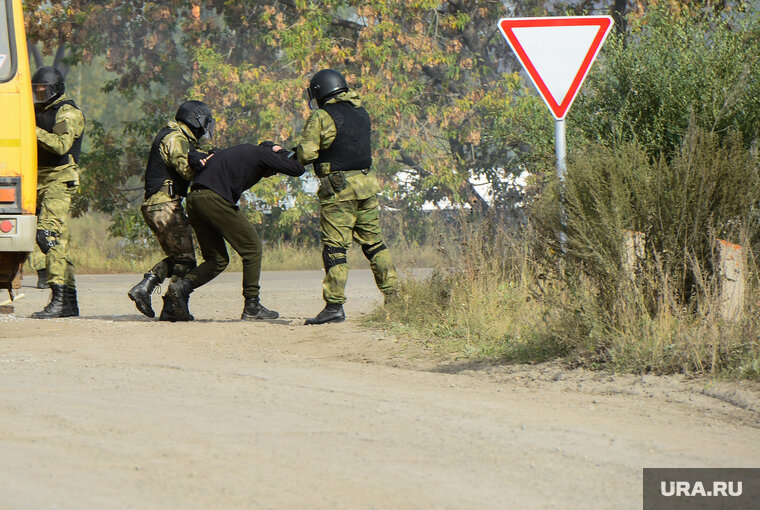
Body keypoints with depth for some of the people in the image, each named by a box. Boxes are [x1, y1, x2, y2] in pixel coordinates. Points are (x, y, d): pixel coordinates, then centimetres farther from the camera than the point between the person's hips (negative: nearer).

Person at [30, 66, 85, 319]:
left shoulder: (68, 113, -7)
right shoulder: (39, 112, 19)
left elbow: (61, 145, -22)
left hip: (59, 180, -9)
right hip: (39, 181, 9)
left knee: (49, 235, -19)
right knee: (59, 241, 8)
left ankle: (58, 300, -23)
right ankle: (69, 302, 10)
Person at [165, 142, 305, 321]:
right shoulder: (261, 153, 8)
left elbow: (193, 155, 33)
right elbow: (298, 170, 6)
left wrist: (201, 162, 10)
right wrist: (280, 153, 23)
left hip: (193, 199, 8)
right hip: (214, 199, -8)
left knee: (217, 259, 15)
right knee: (252, 247, 4)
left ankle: (183, 286, -7)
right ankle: (252, 307, 3)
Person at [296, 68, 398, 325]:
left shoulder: (321, 118, -9)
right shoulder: (361, 113, 12)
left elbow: (307, 153, -14)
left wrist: (299, 149, 7)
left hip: (338, 189, -7)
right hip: (365, 185, 7)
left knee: (334, 248, -5)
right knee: (374, 243, 13)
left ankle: (334, 306, -7)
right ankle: (394, 295, 13)